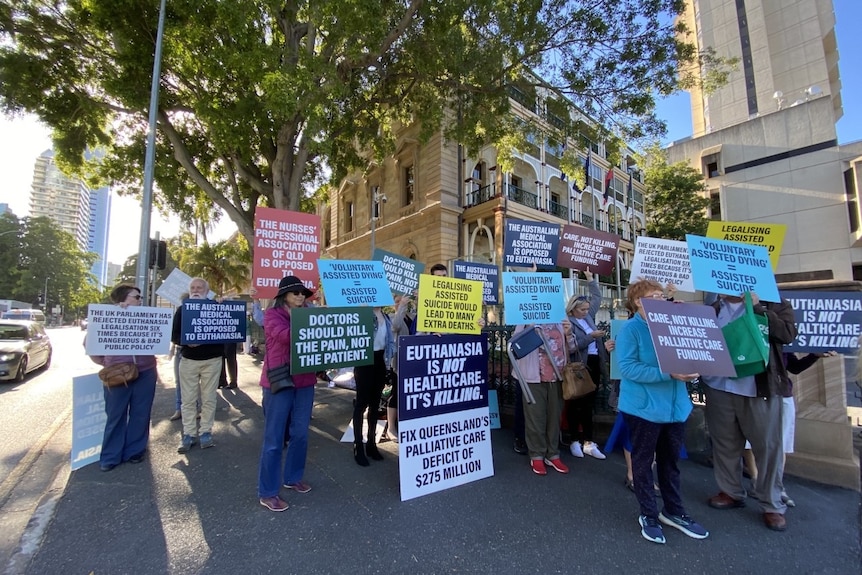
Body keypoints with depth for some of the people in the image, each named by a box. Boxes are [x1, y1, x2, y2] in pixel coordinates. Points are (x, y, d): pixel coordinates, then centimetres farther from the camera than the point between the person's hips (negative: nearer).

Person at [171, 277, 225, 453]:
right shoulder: (182, 309, 5)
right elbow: (174, 336, 2)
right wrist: (186, 341, -17)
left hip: (212, 359, -1)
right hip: (188, 360, 2)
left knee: (208, 399, 5)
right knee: (188, 400, 6)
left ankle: (206, 432, 15)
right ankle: (188, 434, 16)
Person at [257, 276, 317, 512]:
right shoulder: (272, 315, -5)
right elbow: (286, 335, -24)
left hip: (304, 381, 5)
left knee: (300, 433, 15)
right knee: (274, 438, 4)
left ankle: (293, 478, 34)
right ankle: (267, 492, 18)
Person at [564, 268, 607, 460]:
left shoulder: (588, 316, 12)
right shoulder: (567, 322, -9)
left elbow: (597, 297, 23)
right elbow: (572, 346, -19)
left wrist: (591, 279, 20)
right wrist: (591, 336, -17)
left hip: (594, 365, 7)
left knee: (589, 405, 11)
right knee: (576, 404, 5)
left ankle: (588, 443, 19)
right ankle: (575, 441, 17)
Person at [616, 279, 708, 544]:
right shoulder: (630, 329, -13)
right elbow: (628, 368, -21)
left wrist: (688, 368, -7)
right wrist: (668, 374, -26)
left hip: (675, 406, 7)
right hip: (644, 407, -6)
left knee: (671, 461, 21)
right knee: (643, 461, 10)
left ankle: (673, 511, 38)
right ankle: (648, 515, 26)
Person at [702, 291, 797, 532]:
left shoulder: (775, 305, 2)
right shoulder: (714, 308, 9)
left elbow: (788, 334, -12)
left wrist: (757, 308, -15)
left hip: (760, 388, -2)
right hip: (719, 386, 3)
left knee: (767, 445, 8)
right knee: (724, 443, 14)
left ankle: (772, 504, 25)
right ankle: (731, 492, 31)